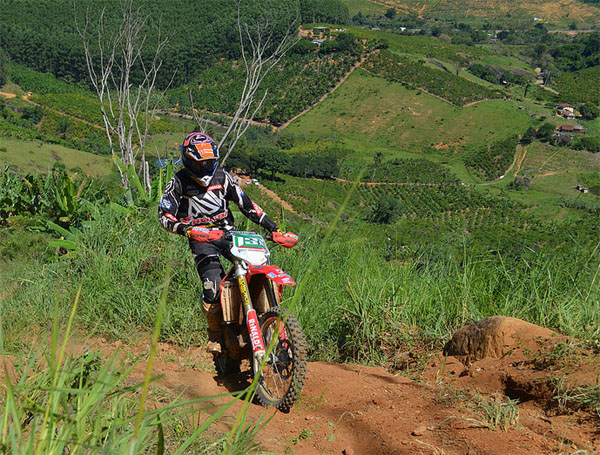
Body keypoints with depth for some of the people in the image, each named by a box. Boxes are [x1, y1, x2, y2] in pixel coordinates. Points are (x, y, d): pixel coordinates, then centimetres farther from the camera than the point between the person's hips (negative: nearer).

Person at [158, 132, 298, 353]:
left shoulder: (222, 176, 10)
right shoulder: (179, 182, 0)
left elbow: (246, 204, 13)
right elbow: (165, 215, -6)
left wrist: (274, 228, 6)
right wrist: (187, 230, -26)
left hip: (228, 232, 4)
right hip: (201, 237, -4)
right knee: (213, 287, -25)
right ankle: (215, 335, -3)